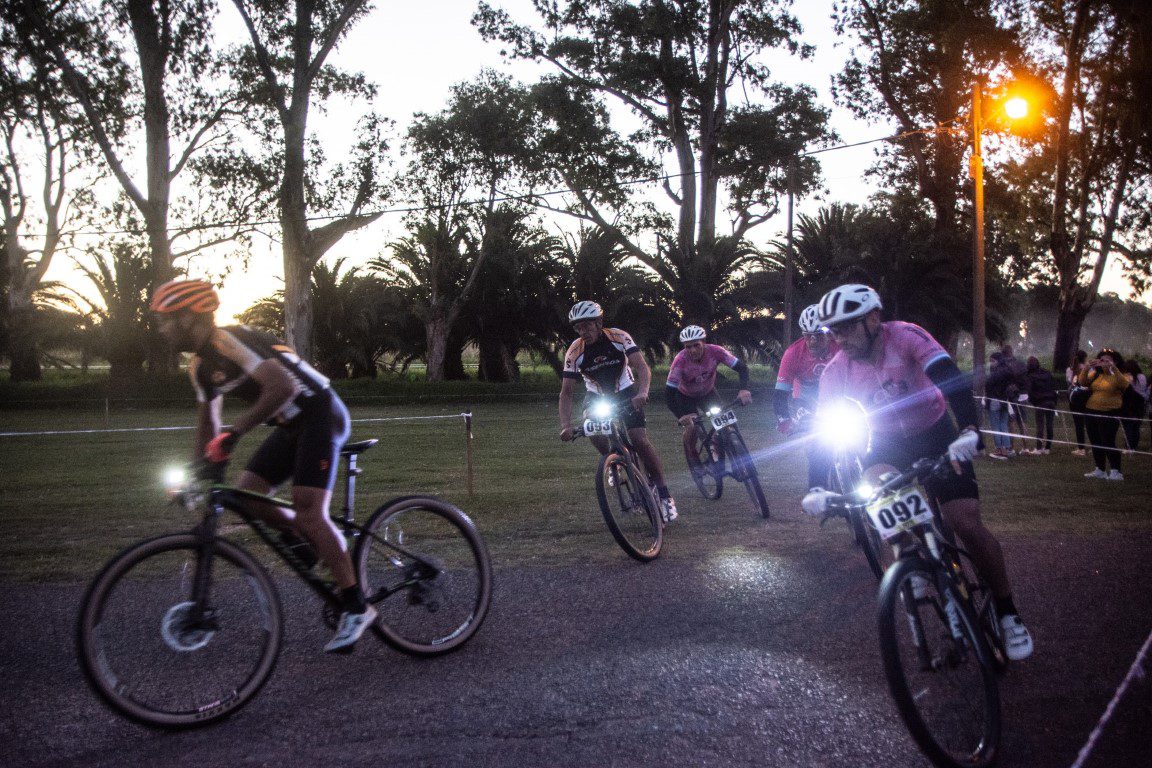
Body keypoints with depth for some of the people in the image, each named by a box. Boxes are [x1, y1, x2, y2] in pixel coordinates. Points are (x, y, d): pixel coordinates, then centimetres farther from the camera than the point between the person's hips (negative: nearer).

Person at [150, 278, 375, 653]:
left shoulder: (231, 341, -20)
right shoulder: (200, 367, 9)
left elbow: (284, 386, -32)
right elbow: (207, 425, 19)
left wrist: (235, 431, -33)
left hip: (320, 414, -9)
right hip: (291, 426, 9)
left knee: (308, 510, -17)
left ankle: (356, 607, -12)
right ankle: (310, 539, 17)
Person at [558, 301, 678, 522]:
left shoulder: (619, 337, -21)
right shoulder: (574, 352, -18)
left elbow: (642, 367, -26)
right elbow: (566, 392, -19)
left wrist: (642, 392, -46)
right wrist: (565, 425, -33)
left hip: (626, 394, -2)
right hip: (597, 398, 2)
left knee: (639, 440, -18)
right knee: (594, 432, -26)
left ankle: (664, 495, -9)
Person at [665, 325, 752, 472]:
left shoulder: (715, 351, -31)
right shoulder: (681, 360, -36)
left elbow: (741, 367, -28)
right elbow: (669, 392, -38)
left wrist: (744, 389, -46)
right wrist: (680, 416, -51)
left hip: (708, 392, 2)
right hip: (686, 396, -2)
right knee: (691, 427, -20)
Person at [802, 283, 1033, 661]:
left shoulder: (906, 336, -26)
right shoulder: (837, 371, -16)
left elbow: (952, 378, -37)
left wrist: (968, 430, -54)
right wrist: (817, 489, -30)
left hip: (936, 435, -3)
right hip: (888, 443, 3)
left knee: (966, 524, -16)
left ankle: (1008, 613, 5)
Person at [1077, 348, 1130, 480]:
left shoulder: (1117, 375, -5)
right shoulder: (1096, 374, 9)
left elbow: (1124, 384, -25)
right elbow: (1082, 382, -4)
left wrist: (1113, 368, -32)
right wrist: (1086, 368, -19)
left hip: (1110, 414, -6)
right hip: (1091, 412, 6)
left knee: (1108, 442, -12)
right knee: (1095, 443, 11)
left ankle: (1116, 472, -7)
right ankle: (1100, 470, 20)